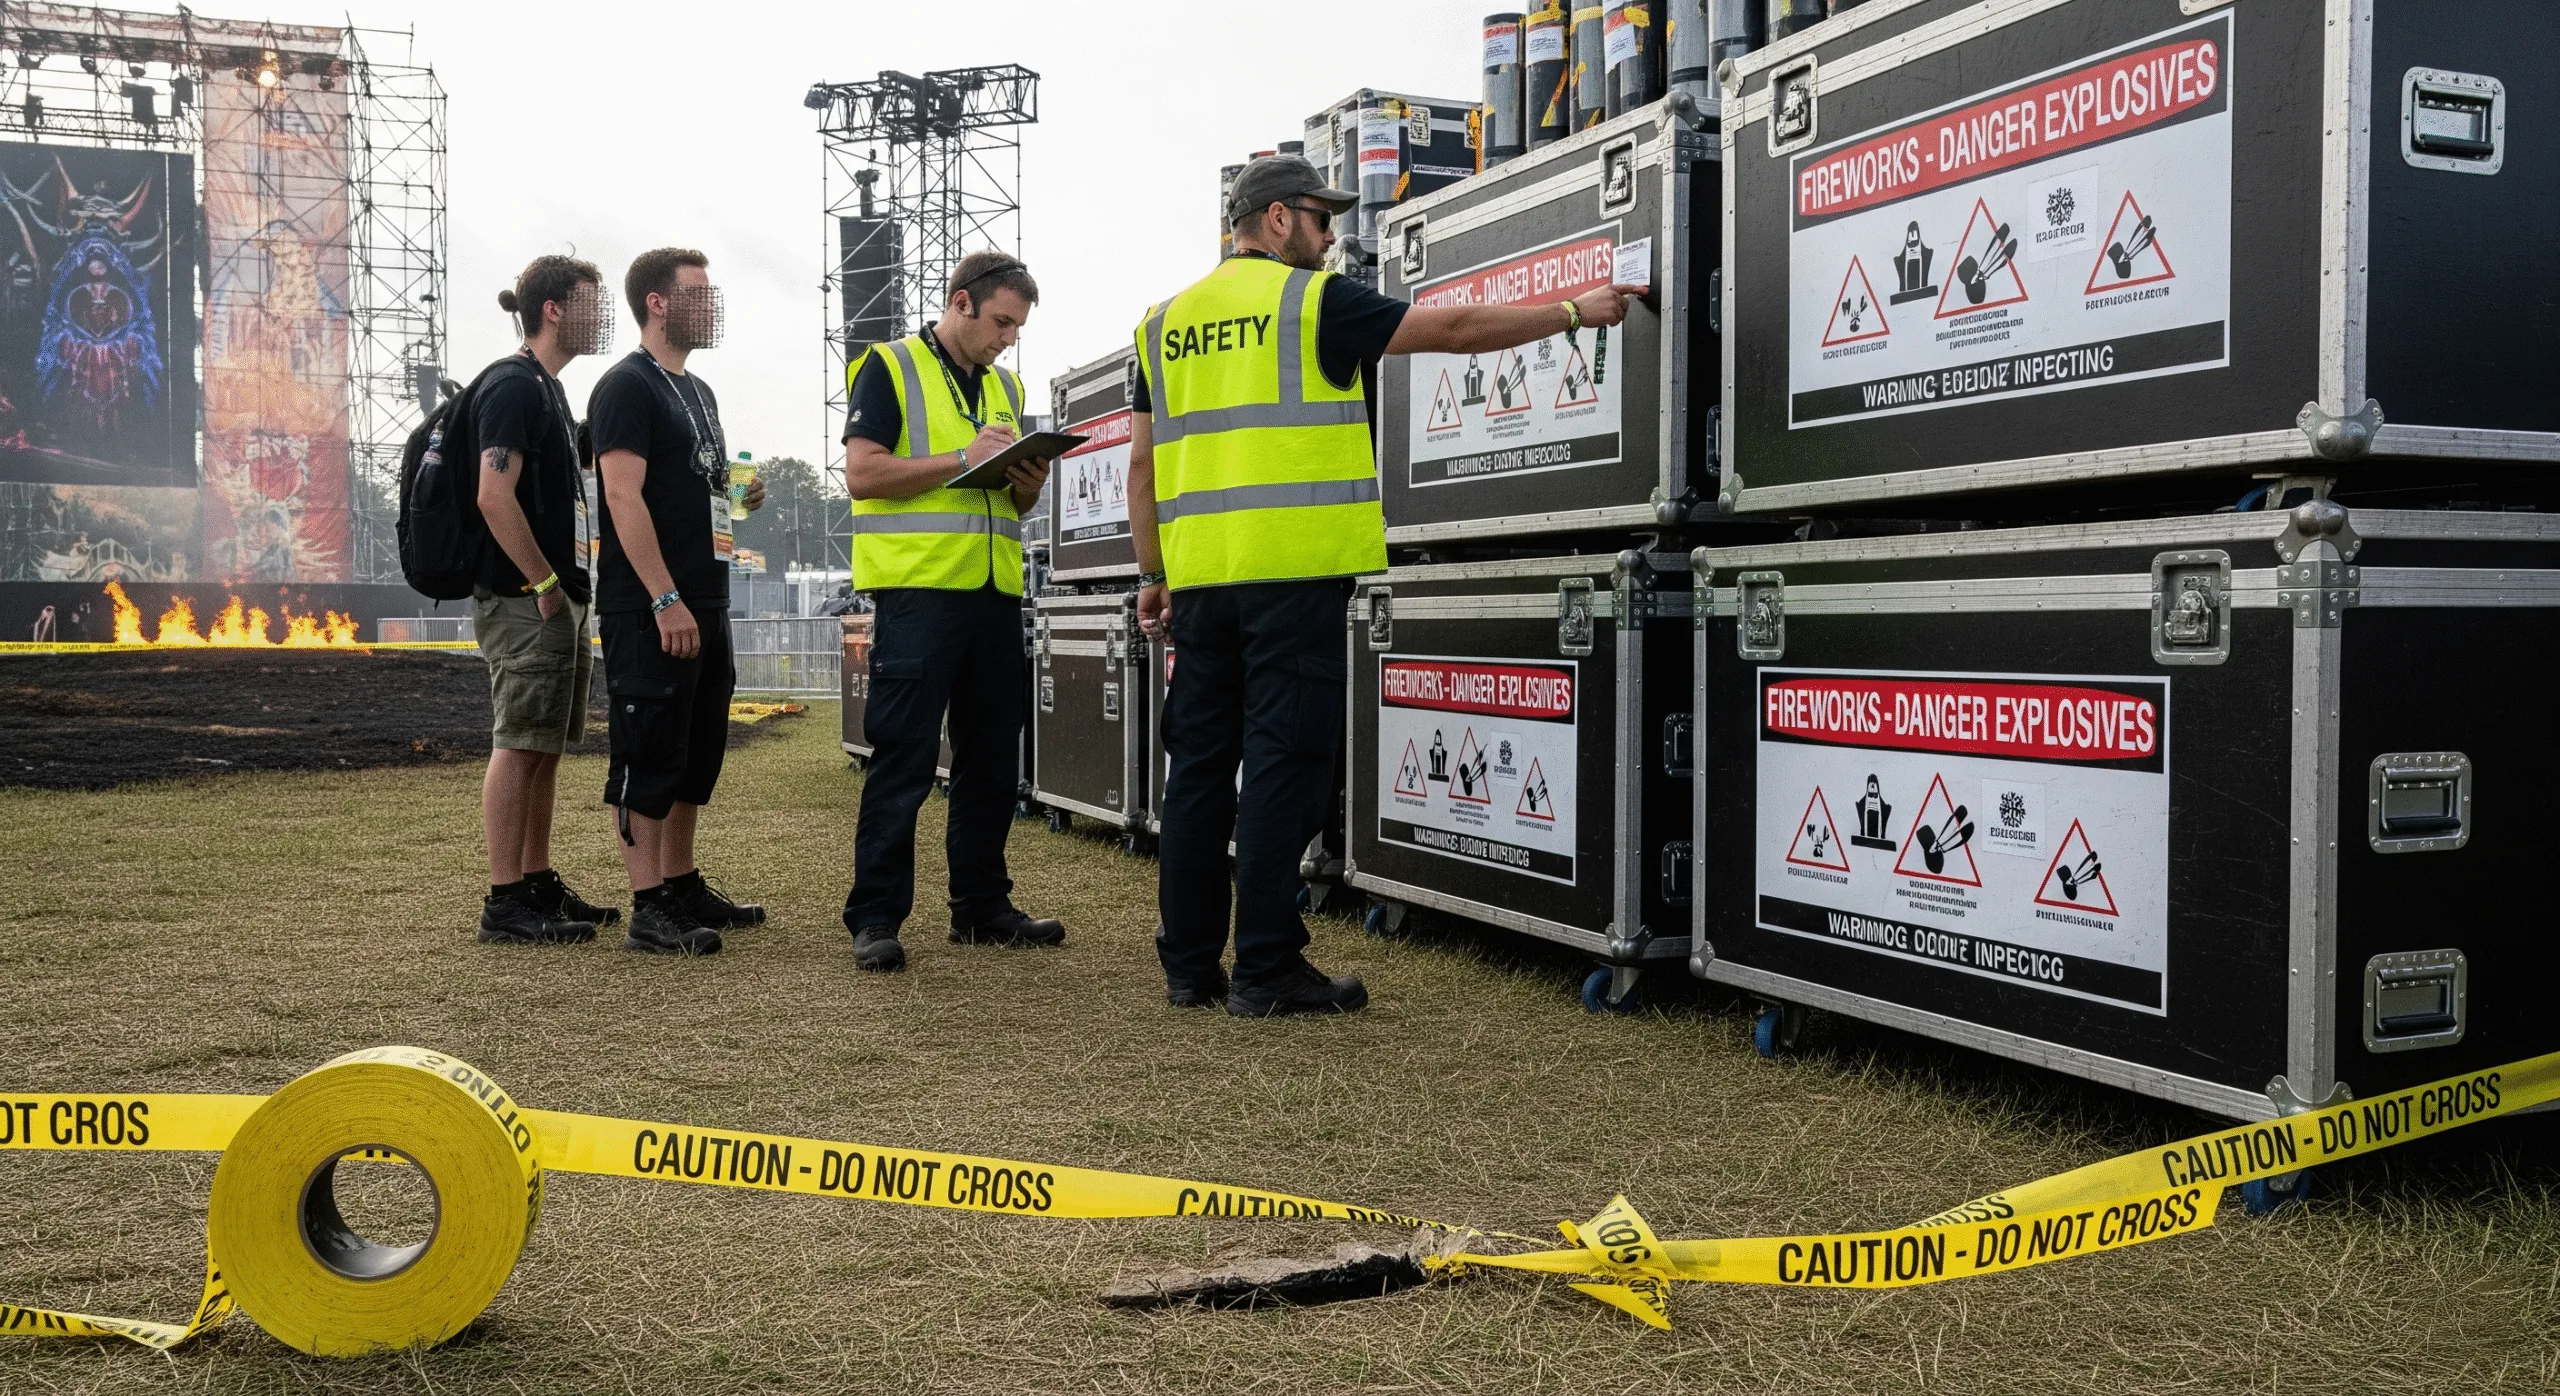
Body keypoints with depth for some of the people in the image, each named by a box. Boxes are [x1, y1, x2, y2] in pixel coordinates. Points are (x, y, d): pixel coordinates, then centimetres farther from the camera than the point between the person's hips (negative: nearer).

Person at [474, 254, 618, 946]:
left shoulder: (547, 388, 19)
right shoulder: (512, 384, -12)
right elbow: (495, 498, -22)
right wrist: (546, 583, -18)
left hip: (557, 598, 10)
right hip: (524, 601, -10)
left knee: (545, 747, 13)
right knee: (518, 745, -6)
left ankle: (539, 886, 21)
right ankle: (505, 904, -2)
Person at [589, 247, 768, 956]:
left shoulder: (698, 391, 20)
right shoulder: (627, 385, -9)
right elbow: (624, 496, -18)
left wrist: (739, 494, 6)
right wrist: (666, 600, -23)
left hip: (704, 602, 9)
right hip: (649, 608, -9)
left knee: (697, 751, 14)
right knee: (649, 754, -6)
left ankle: (682, 885, 24)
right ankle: (648, 910, -3)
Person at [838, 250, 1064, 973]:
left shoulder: (1005, 386, 20)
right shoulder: (891, 368, 0)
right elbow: (862, 473, -11)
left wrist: (1028, 486, 3)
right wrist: (963, 458, -17)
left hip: (995, 590, 7)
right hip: (919, 588, -7)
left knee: (992, 756, 10)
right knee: (904, 757, -7)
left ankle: (981, 905, 20)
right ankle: (875, 919, -1)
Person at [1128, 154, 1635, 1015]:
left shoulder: (1168, 322, 16)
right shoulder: (1314, 300, 0)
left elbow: (1143, 464, 15)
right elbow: (1456, 329, 1)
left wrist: (1154, 575, 19)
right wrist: (1574, 311, 10)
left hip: (1201, 574, 6)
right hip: (1292, 571, -6)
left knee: (1201, 762, 10)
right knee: (1283, 761, -4)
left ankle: (1189, 963, 15)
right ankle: (1266, 969, -2)